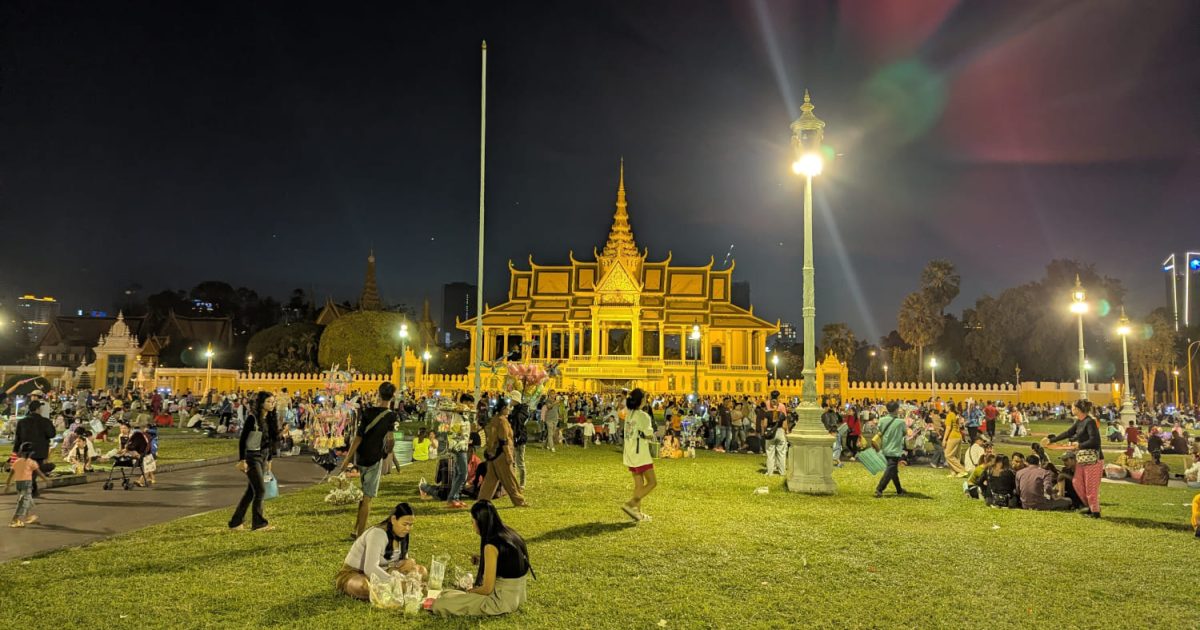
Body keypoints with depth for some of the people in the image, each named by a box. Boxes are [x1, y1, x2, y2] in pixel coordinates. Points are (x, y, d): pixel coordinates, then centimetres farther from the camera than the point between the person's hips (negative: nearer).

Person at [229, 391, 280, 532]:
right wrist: (242, 460, -19)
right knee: (260, 490, -8)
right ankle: (258, 523, 2)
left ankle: (235, 523, 19)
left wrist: (269, 460, 16)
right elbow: (242, 439, -14)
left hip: (263, 457, 8)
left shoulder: (269, 419, 9)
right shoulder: (252, 418, -13)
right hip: (252, 457, -8)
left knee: (251, 491, 10)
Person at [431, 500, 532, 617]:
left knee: (442, 603, -9)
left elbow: (487, 589, -20)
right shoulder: (510, 534, 2)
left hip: (501, 600, -8)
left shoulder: (491, 546, -23)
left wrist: (469, 591, 1)